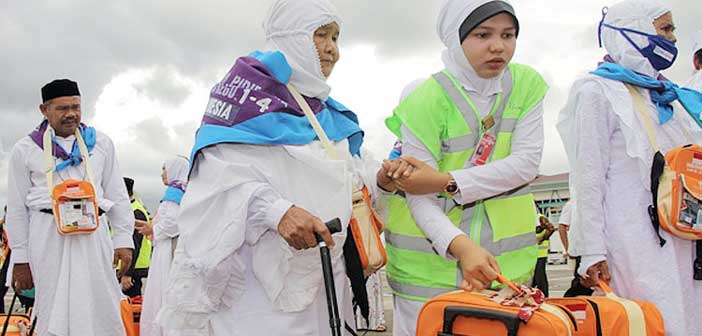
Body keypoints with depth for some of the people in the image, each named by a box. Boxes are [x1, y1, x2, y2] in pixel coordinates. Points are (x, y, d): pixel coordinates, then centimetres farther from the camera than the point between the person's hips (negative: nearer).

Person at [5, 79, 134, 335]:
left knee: (103, 311, 0)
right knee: (53, 314, 1)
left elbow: (117, 195, 12)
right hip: (48, 235, -1)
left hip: (93, 231, 1)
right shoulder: (25, 149, 8)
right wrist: (20, 259, 4)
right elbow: (17, 208, 8)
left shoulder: (101, 143, 12)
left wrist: (123, 239, 3)